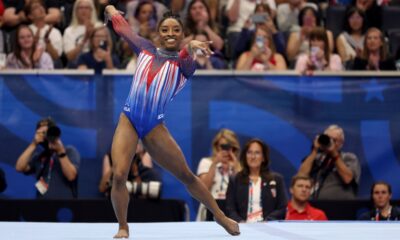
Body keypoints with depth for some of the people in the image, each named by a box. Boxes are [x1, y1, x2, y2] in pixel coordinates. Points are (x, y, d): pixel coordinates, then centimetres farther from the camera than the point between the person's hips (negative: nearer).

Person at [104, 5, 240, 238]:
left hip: (155, 126, -1)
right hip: (129, 121, 1)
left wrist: (192, 47, -46)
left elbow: (187, 59, -23)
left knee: (186, 176, 9)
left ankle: (221, 217, 27)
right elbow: (122, 26, 21)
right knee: (119, 175, -17)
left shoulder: (183, 62, 2)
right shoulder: (146, 49, 12)